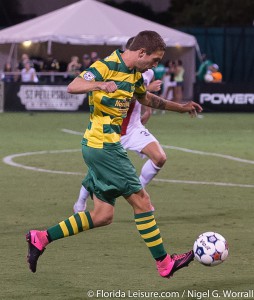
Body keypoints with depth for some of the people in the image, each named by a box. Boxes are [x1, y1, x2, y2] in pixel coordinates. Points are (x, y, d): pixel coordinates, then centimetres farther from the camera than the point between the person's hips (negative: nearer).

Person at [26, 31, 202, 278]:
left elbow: (146, 98, 34)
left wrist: (180, 107, 36)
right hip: (103, 146, -10)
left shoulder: (134, 74, 14)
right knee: (141, 200, -4)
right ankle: (165, 264, 4)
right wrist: (100, 84, -44)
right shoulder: (107, 66, -14)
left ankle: (41, 239, 11)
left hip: (105, 147, 10)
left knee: (103, 215, 8)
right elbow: (72, 87, -26)